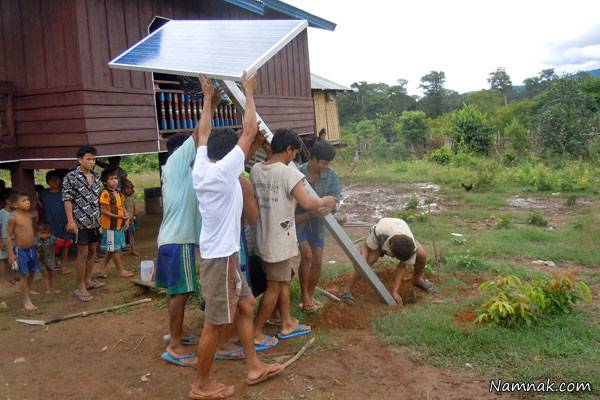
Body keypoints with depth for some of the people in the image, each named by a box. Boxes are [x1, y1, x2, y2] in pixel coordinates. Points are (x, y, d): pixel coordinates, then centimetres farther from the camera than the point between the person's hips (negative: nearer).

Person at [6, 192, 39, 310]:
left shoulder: (30, 215, 4)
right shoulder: (13, 217, -15)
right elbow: (8, 235, -10)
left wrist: (36, 247, 17)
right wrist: (11, 253, -12)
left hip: (32, 248, 6)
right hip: (20, 250, -6)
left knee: (32, 272, 17)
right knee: (24, 275, 0)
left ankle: (29, 290, 39)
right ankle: (26, 300, 9)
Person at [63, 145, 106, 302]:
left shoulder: (96, 177, 9)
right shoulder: (71, 177, -9)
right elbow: (67, 200, -11)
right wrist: (70, 221, -18)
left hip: (95, 221, 6)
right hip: (81, 222, -6)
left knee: (92, 251, 13)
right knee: (83, 254, -3)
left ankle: (88, 280, 27)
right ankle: (80, 287, 5)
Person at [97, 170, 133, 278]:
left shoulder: (119, 193, 10)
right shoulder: (105, 194, -15)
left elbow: (122, 207, 14)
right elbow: (103, 211, -18)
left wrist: (127, 219, -1)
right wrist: (118, 217, -21)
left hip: (119, 225, 8)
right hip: (110, 226, -8)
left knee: (111, 249, 15)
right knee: (115, 249, 3)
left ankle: (102, 270, 25)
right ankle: (121, 271, 11)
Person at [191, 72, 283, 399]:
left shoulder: (200, 168, 3)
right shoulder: (225, 170, -17)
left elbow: (203, 133, 18)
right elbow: (249, 131, -12)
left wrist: (207, 98, 25)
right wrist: (249, 93, -1)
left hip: (221, 253, 10)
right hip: (222, 257, -10)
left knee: (245, 305, 18)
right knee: (215, 323, 1)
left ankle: (254, 367, 27)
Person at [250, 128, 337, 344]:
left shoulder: (255, 169, 2)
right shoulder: (288, 173, -18)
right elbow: (307, 202, -24)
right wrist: (324, 201, -3)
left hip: (263, 236, 8)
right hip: (280, 240, -8)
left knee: (284, 280, 21)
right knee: (274, 287, 6)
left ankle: (287, 324, 31)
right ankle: (255, 333, 14)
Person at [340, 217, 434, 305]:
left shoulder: (412, 247, -37)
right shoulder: (379, 231, -45)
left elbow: (402, 266, -24)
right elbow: (366, 247, -27)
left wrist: (394, 291, -25)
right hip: (379, 241, -2)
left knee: (422, 255, -22)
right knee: (369, 259, -31)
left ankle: (417, 279, 9)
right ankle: (347, 289, -18)